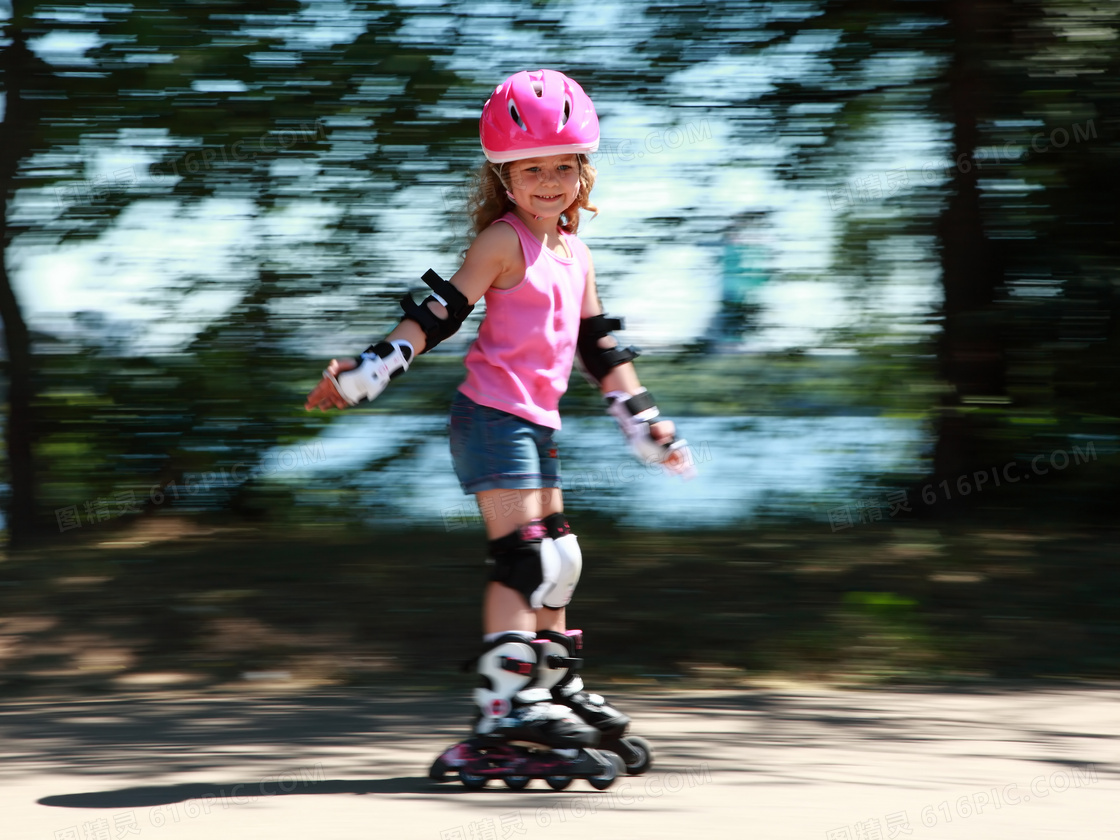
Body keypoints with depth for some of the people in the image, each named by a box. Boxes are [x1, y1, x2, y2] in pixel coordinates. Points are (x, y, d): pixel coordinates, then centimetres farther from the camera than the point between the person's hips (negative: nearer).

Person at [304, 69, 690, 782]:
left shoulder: (577, 256, 14)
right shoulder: (504, 242, -9)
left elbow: (600, 348, 22)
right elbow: (439, 314, -14)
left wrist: (644, 421, 24)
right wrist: (368, 371, -22)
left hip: (538, 423, 8)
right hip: (493, 416, -8)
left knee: (558, 562, 14)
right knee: (522, 558, -13)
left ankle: (558, 689, 25)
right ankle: (508, 703, -15)